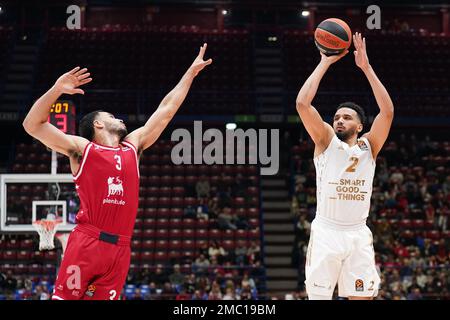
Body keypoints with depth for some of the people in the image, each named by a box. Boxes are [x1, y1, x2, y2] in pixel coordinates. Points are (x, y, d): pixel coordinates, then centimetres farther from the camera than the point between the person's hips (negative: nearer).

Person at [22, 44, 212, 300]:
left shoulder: (133, 147, 21)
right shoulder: (81, 149, 6)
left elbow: (166, 110, 26)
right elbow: (33, 125, -1)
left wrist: (192, 72, 29)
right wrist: (57, 89, -12)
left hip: (120, 248, 5)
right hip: (87, 243, -5)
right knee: (64, 297, -11)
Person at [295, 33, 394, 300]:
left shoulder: (369, 146, 7)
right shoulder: (326, 140, 3)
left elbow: (387, 111, -8)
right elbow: (302, 104, -10)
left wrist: (366, 67, -10)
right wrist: (325, 63, -8)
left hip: (358, 234, 2)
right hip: (326, 232, -2)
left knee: (362, 297, 2)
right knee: (318, 296, -2)